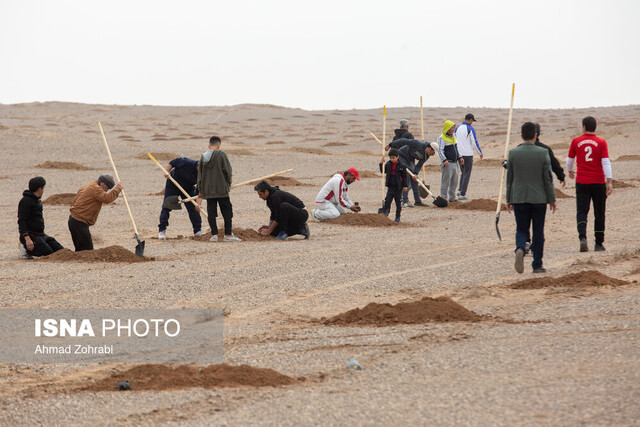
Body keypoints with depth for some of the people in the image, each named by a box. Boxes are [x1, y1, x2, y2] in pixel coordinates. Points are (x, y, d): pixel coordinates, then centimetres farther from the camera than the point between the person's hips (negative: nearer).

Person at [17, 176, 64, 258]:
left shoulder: (37, 201, 18)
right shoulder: (26, 201, -13)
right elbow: (21, 221, -20)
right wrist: (27, 239, -29)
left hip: (41, 235, 10)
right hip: (31, 236, -10)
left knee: (60, 250, -1)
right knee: (49, 254, -21)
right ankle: (26, 250, -4)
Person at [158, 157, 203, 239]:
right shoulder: (186, 162, -28)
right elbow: (172, 163, -15)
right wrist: (167, 172, -27)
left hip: (187, 189, 3)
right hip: (172, 185, -3)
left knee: (193, 208, -4)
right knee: (166, 207, -5)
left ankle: (197, 230, 7)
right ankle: (162, 230, 1)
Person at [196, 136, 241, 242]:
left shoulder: (203, 157, 7)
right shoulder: (221, 154, -8)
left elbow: (200, 176, 12)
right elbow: (227, 170, -7)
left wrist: (200, 192, 19)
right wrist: (229, 183, 10)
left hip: (208, 190, 4)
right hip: (221, 189, -4)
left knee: (211, 212, 7)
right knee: (227, 210, 4)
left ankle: (214, 234, 5)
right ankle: (228, 235, 2)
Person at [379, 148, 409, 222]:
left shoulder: (401, 165, -9)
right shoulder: (388, 164, 3)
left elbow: (405, 176, -5)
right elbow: (383, 171, 14)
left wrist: (405, 186, -7)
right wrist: (381, 164, -1)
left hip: (398, 187, -3)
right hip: (390, 186, 3)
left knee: (398, 202, 5)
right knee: (387, 201, -5)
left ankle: (397, 217, 13)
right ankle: (385, 215, 7)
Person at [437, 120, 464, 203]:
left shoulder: (453, 136, 16)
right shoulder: (442, 138, -11)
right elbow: (440, 150, -20)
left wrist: (459, 157, 16)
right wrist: (444, 160, -33)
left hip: (454, 163, 8)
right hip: (447, 164, -8)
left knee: (454, 182, 12)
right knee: (446, 182, -7)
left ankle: (452, 197, 21)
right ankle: (443, 198, -3)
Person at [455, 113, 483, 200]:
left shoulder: (457, 129, 8)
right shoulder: (471, 129, -10)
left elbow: (454, 142, 14)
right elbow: (475, 143, -11)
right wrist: (480, 153, 3)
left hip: (459, 154, 6)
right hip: (468, 154, -6)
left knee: (463, 172, 21)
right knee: (467, 174, 0)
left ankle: (460, 190, 8)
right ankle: (462, 194, -3)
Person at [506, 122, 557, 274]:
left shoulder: (513, 153, -3)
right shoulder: (542, 153, -7)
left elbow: (509, 178, 2)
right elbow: (548, 178, -5)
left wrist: (509, 200, 11)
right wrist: (552, 199, 3)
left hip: (519, 198, 1)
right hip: (539, 198, -1)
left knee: (521, 230, 10)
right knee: (538, 232, 8)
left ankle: (520, 250, -20)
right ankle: (537, 265, 10)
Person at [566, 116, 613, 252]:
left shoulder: (576, 142, 0)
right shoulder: (601, 143, -3)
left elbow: (570, 160, 13)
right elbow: (606, 162, -10)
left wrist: (570, 171, 34)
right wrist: (609, 182, -11)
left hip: (581, 182, 0)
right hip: (598, 182, 0)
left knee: (581, 212, -1)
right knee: (599, 214, 10)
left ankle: (582, 238, -23)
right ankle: (599, 244, 14)